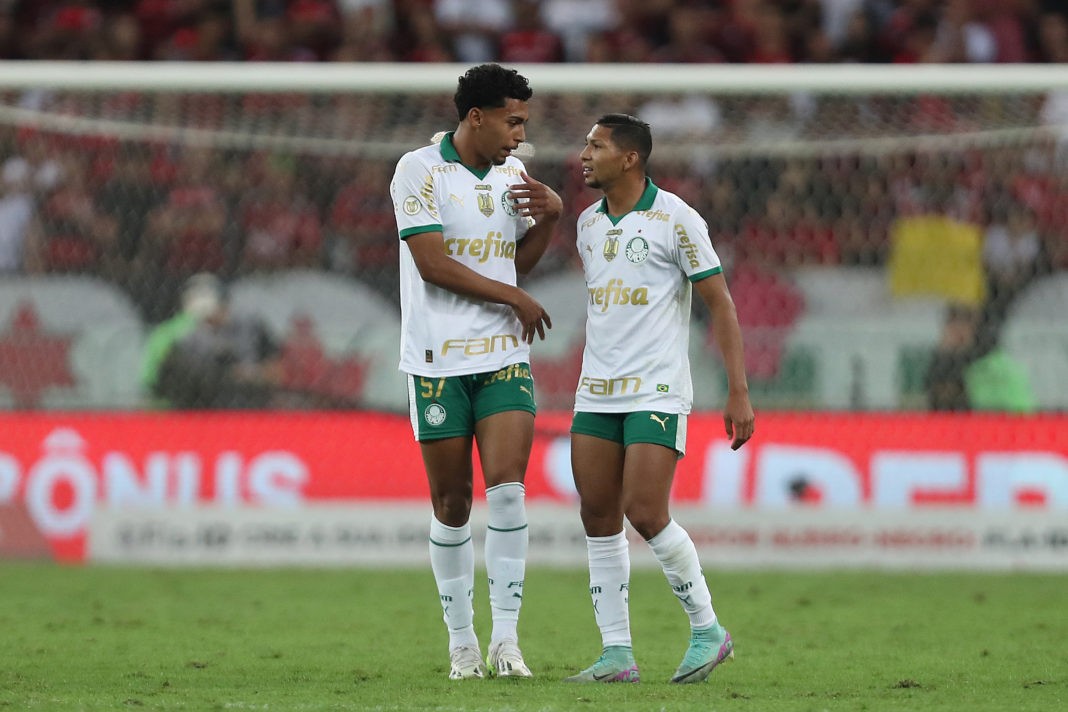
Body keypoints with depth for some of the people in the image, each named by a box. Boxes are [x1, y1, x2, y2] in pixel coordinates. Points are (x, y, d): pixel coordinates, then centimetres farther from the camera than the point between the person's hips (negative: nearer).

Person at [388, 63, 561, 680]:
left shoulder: (513, 173, 11)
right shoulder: (419, 170, -7)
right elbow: (432, 262, -13)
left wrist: (549, 217, 2)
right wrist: (514, 298, -7)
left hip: (505, 357, 4)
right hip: (438, 360, -4)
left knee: (507, 487, -12)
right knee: (451, 503, 2)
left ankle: (506, 636, -9)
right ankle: (461, 640, 14)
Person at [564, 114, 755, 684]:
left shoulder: (675, 219, -8)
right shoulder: (588, 222, 12)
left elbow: (720, 304, -7)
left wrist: (738, 392, -12)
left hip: (657, 393, -7)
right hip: (597, 395, 7)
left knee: (645, 514, -14)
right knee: (597, 518, 0)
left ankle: (707, 630, 3)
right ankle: (617, 655, 4)